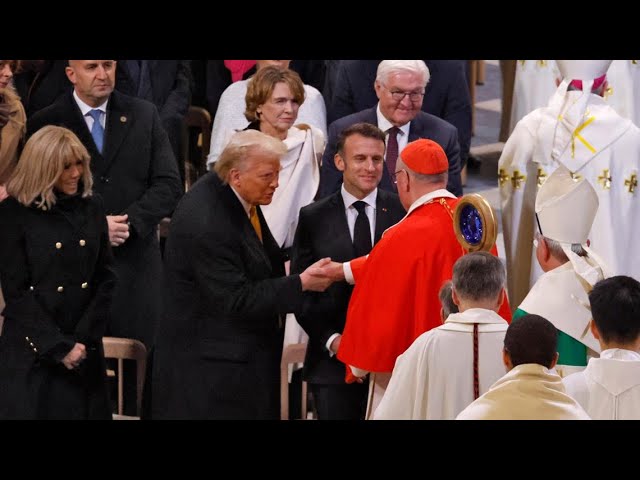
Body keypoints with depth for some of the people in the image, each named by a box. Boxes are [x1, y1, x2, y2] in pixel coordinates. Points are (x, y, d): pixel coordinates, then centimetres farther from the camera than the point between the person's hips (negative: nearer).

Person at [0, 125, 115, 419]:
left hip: (84, 351, 4)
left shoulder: (91, 208, 7)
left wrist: (84, 339, -6)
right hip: (31, 352, -3)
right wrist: (59, 347, -12)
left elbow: (105, 279, 6)